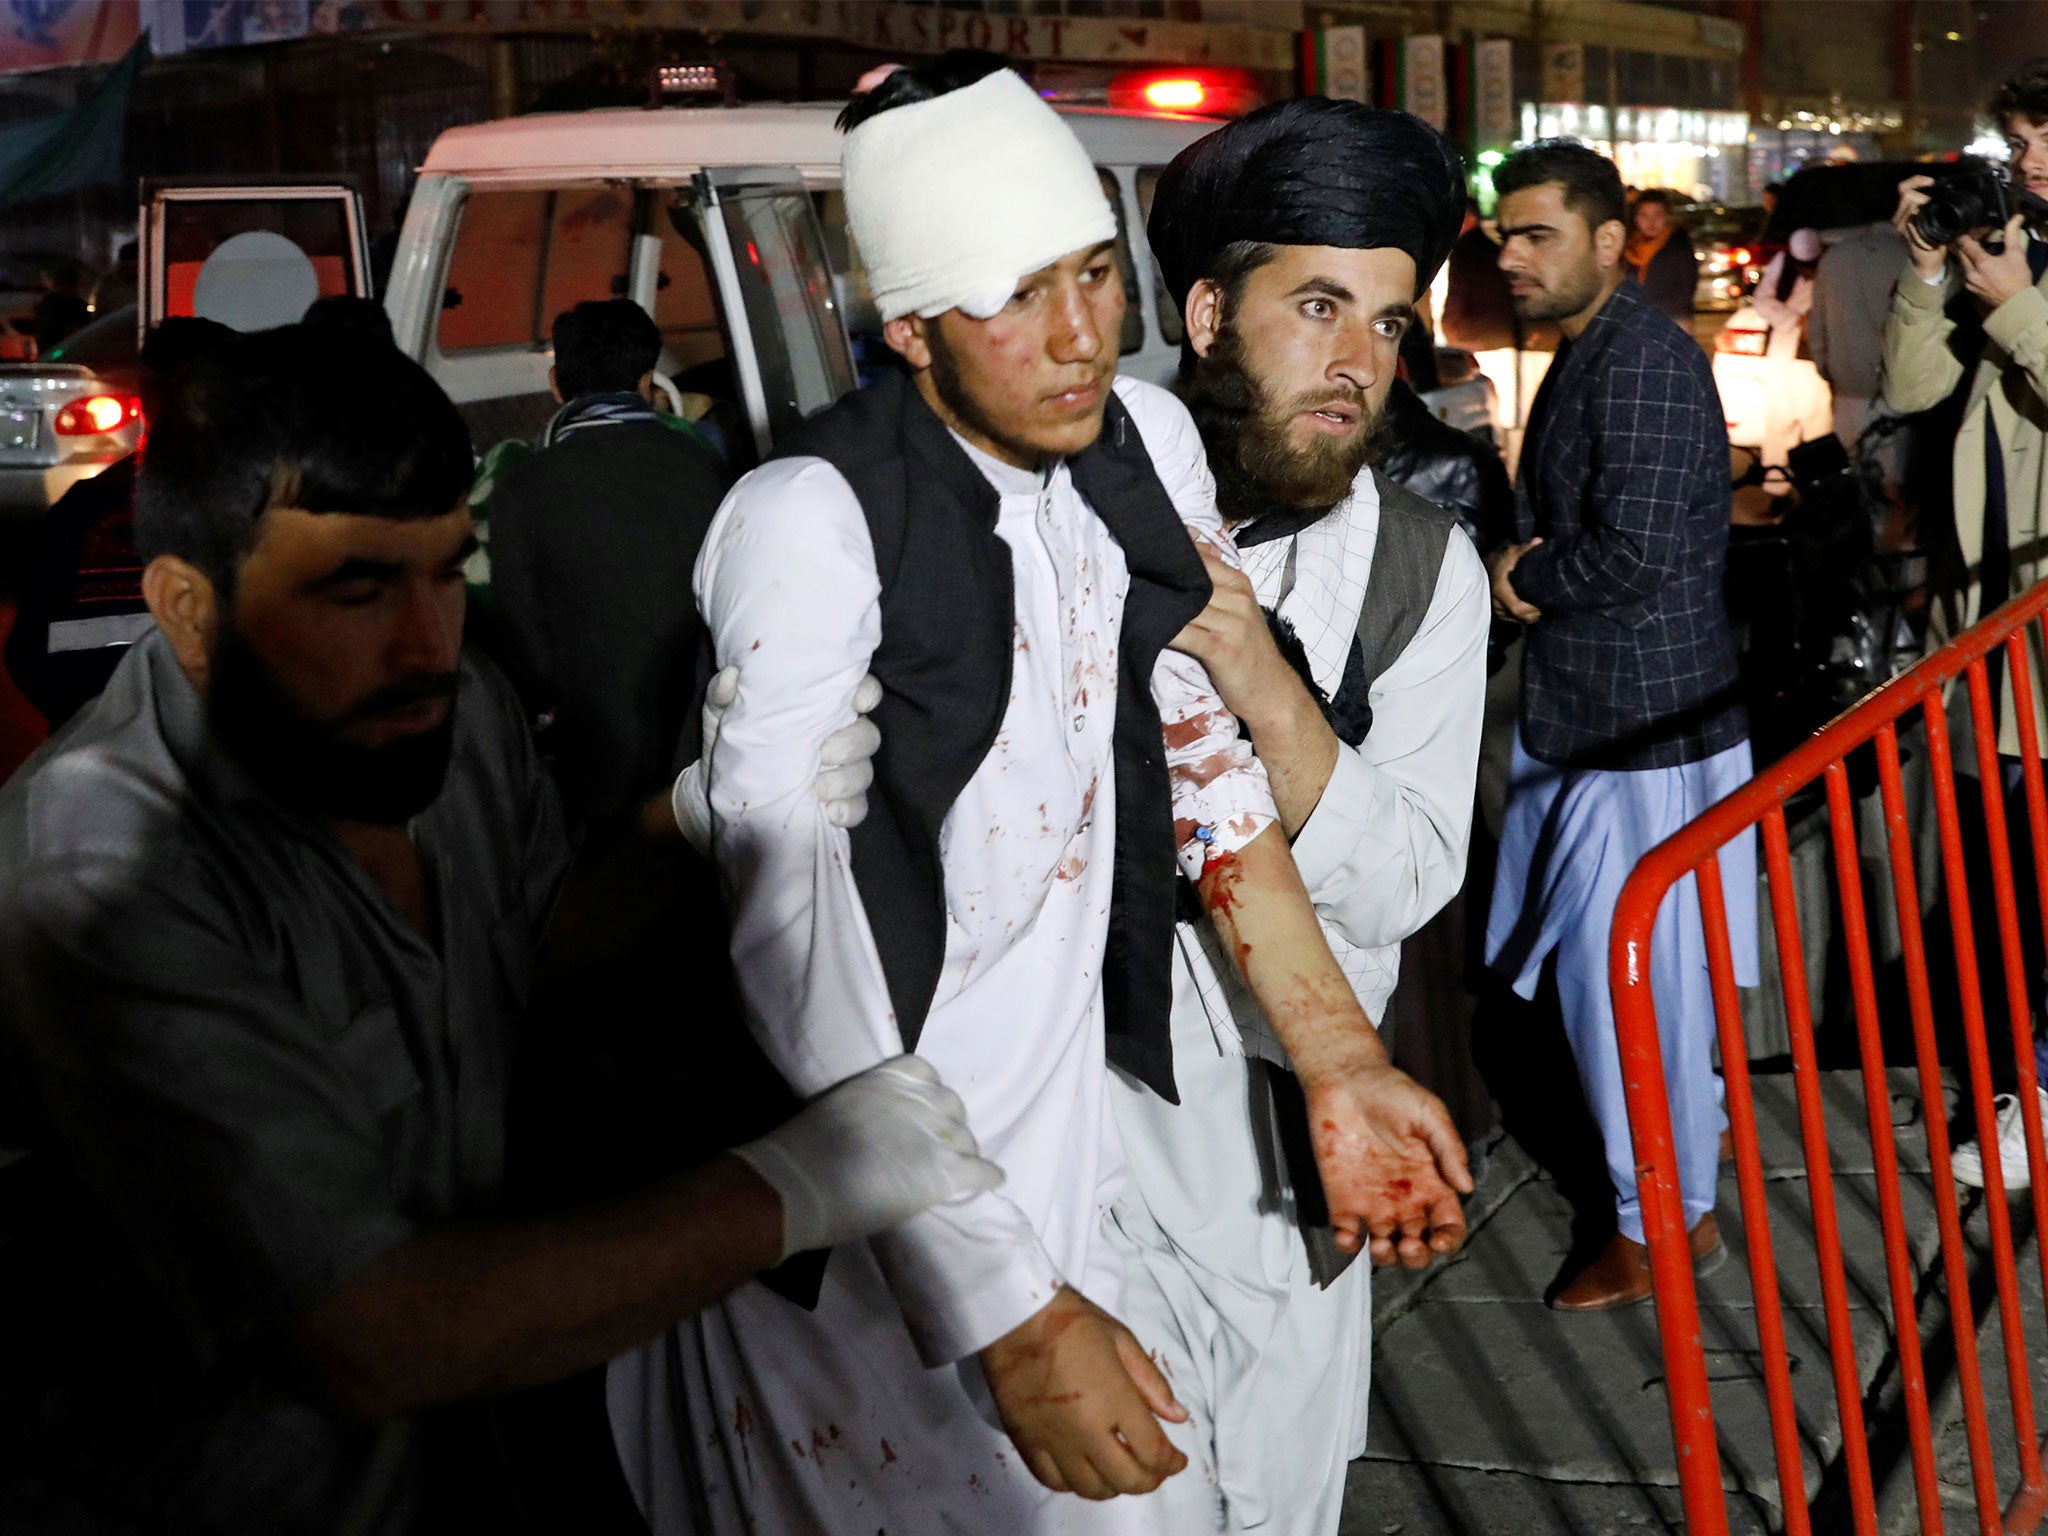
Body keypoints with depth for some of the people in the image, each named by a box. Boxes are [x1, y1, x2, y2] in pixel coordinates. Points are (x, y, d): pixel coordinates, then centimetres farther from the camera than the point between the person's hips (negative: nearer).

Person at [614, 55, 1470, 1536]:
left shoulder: (1148, 441, 0)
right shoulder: (812, 522, -22)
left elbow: (1202, 755, 13)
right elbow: (800, 965, -25)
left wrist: (1343, 1067, 8)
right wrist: (1013, 1316, -26)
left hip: (1058, 1129, 6)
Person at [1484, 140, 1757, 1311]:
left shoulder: (1645, 363, -20)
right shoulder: (1590, 357, 13)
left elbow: (1633, 555, -27)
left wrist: (1521, 580, -10)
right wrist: (1526, 572, 0)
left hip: (1644, 729, -10)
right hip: (1593, 717, 10)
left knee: (1628, 978, -1)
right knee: (1609, 962, 21)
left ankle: (1664, 1222, 13)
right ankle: (1701, 1127, 39)